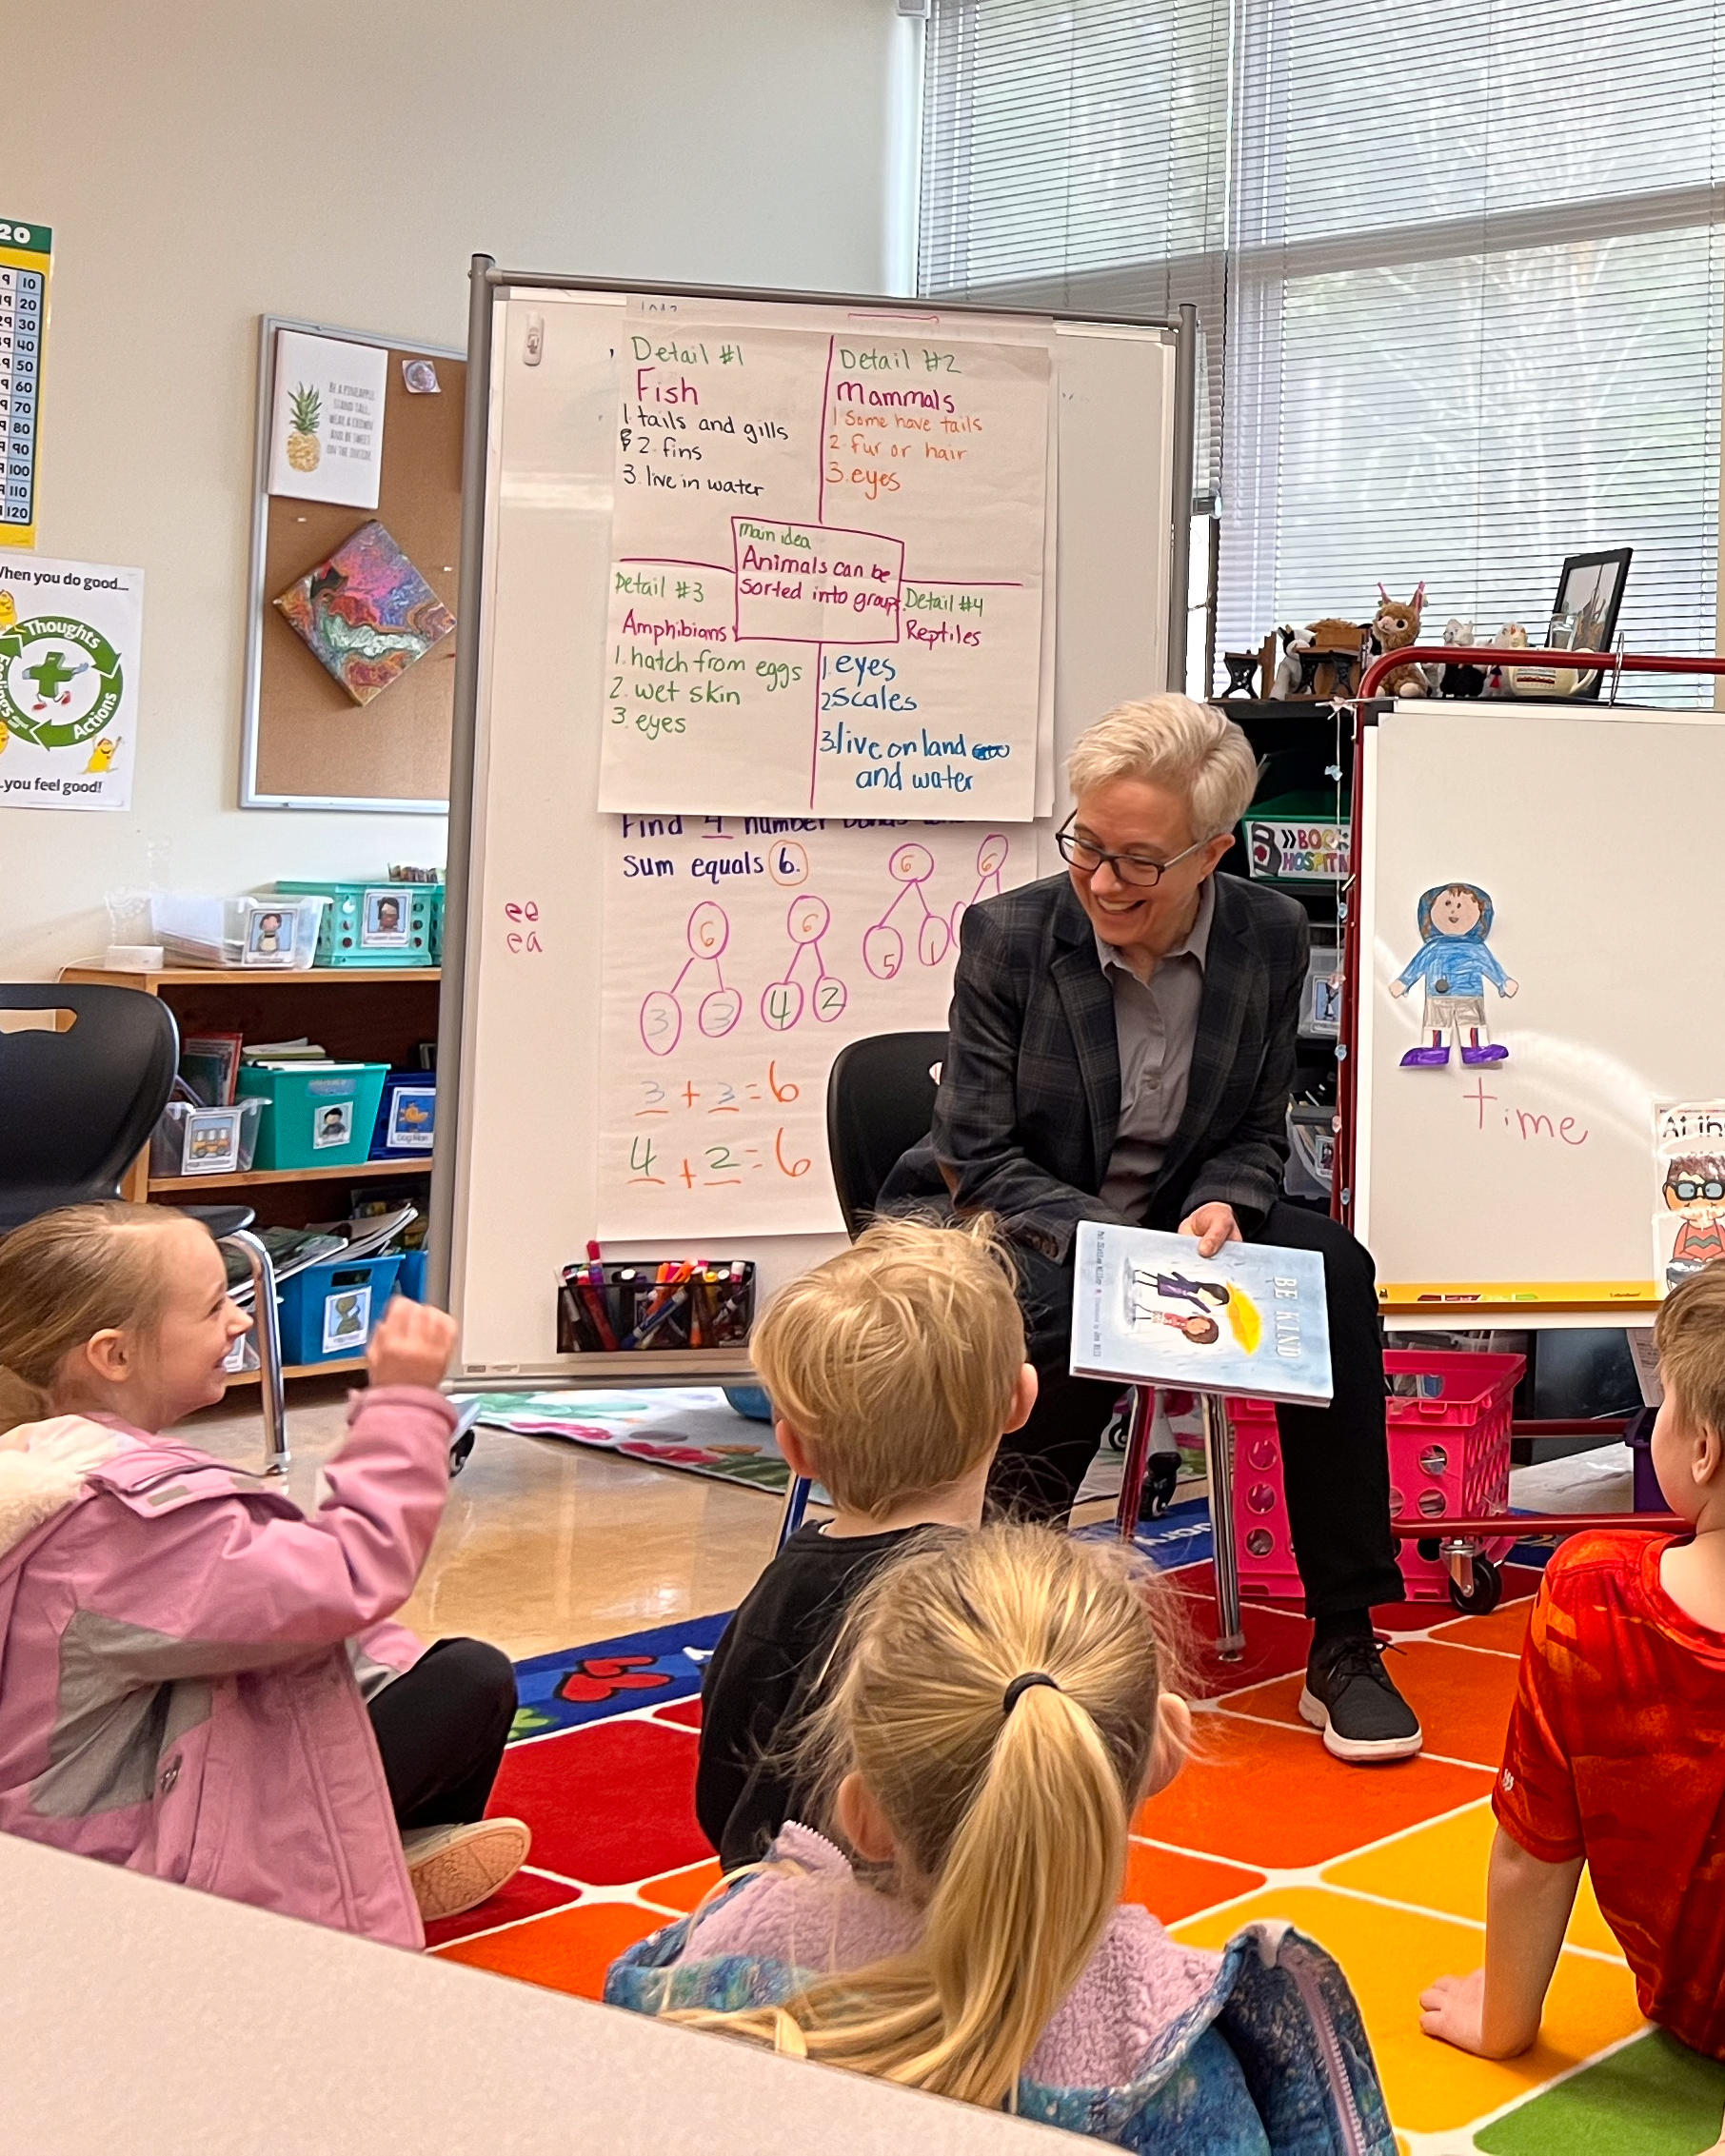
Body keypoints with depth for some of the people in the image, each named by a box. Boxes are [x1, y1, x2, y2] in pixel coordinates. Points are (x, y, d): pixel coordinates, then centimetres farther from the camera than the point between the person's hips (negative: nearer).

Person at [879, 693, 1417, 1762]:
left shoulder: (1272, 935, -4)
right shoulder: (1008, 935, -12)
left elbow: (1260, 1134, 6)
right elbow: (977, 1157, -11)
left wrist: (1221, 1207, -19)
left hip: (1173, 1221, 3)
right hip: (1010, 1227, -3)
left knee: (1334, 1267, -24)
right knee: (1071, 1312, -38)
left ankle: (1345, 1644, -19)